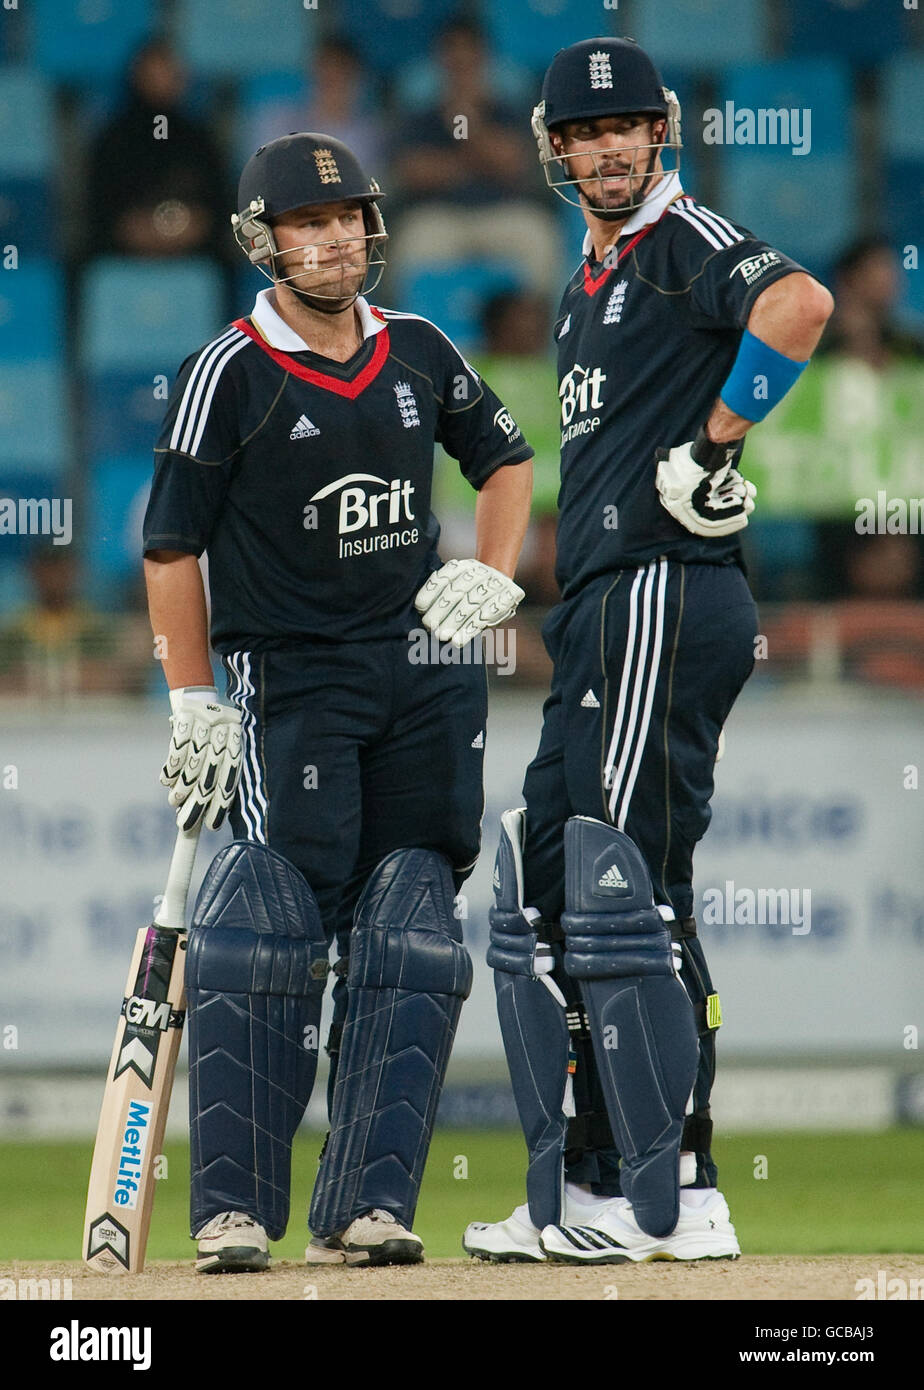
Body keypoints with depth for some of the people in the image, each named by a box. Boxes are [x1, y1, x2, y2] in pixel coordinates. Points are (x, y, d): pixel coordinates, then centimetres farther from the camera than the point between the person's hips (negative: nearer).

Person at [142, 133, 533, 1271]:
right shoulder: (229, 373, -7)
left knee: (408, 941, 0)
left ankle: (365, 1205, 1)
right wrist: (195, 707, -9)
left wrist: (492, 576, 8)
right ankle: (234, 1209, -8)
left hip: (427, 667, 5)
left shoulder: (417, 352, 7)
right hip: (289, 679, -5)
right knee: (268, 931, -11)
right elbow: (170, 547, -6)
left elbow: (503, 454, 24)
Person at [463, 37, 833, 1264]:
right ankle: (582, 1197, 14)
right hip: (601, 609, 10)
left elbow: (800, 305, -28)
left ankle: (678, 1199, -12)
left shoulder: (687, 239, -7)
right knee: (548, 897, 11)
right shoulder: (591, 283, 22)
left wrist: (716, 448, -20)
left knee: (628, 890, -13)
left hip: (666, 590, -10)